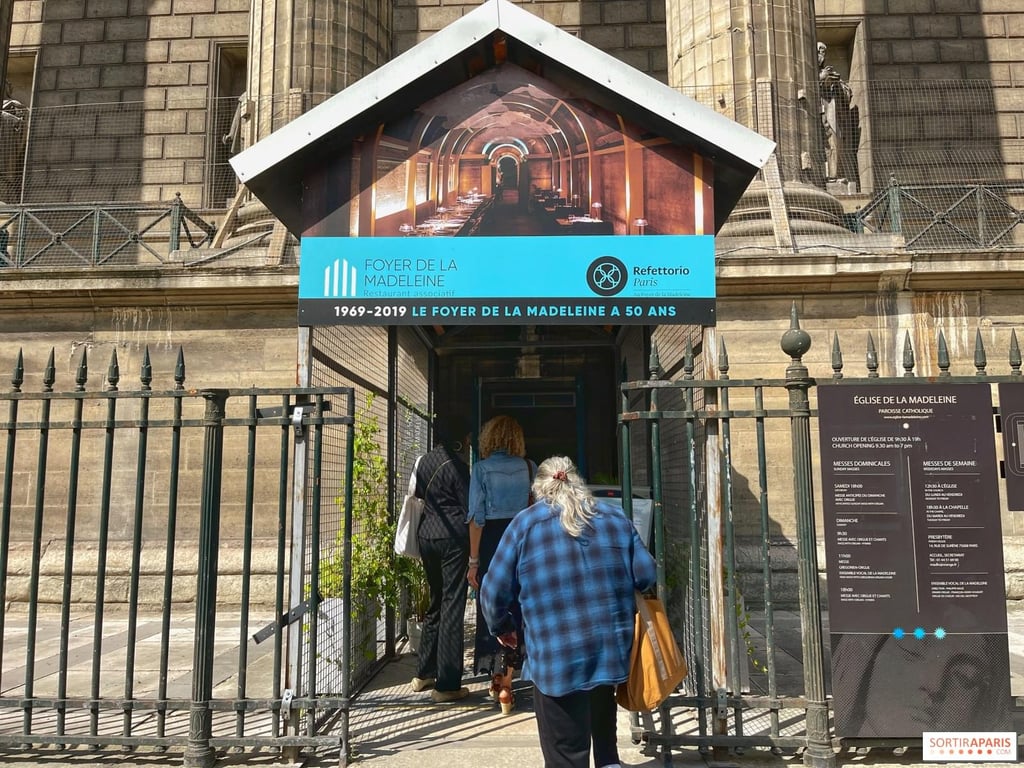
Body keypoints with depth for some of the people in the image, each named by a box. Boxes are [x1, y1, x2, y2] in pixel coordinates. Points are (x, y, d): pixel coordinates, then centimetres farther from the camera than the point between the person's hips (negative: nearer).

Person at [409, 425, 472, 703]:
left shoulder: (424, 462, 9)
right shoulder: (456, 465, -10)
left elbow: (419, 498, 14)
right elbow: (468, 507, -9)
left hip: (426, 536, 7)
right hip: (452, 538, -7)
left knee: (435, 604, 19)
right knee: (452, 608, -1)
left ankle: (424, 674, 26)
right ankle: (447, 685, 3)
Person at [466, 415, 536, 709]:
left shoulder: (481, 468, -6)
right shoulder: (529, 467, 0)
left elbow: (477, 518, -8)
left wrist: (474, 560, -3)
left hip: (491, 541, -2)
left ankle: (498, 678, 19)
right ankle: (505, 679, 18)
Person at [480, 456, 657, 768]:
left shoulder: (524, 524, 0)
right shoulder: (616, 516, 8)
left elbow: (494, 591, -1)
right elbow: (646, 575, 6)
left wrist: (502, 627, 18)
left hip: (557, 658, -3)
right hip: (613, 649, 4)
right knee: (602, 718, 31)